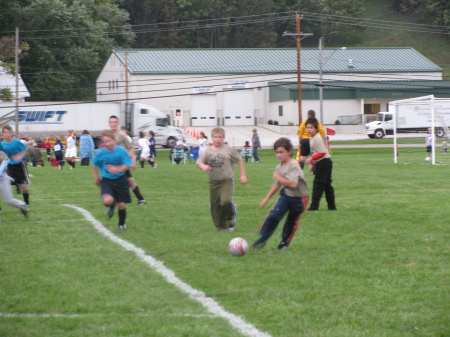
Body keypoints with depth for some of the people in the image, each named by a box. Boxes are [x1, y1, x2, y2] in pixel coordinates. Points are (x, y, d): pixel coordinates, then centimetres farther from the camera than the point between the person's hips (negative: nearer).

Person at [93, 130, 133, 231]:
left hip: (120, 180, 0)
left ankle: (122, 224, 31)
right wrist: (96, 177, 11)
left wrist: (117, 169, -27)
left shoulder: (121, 151, -12)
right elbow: (95, 165, 10)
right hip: (107, 180, 0)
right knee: (108, 200, -26)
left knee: (121, 205, 3)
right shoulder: (101, 153, -8)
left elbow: (127, 165, -11)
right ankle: (112, 207, 13)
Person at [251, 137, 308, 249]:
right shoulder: (279, 167, 3)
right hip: (285, 196, 5)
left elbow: (293, 184, -33)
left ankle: (285, 242, 28)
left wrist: (279, 177, -22)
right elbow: (277, 185, 17)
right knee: (273, 215, -12)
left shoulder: (293, 166, -21)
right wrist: (267, 198, 20)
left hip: (298, 199, -5)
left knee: (292, 221, 9)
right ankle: (262, 239, -5)